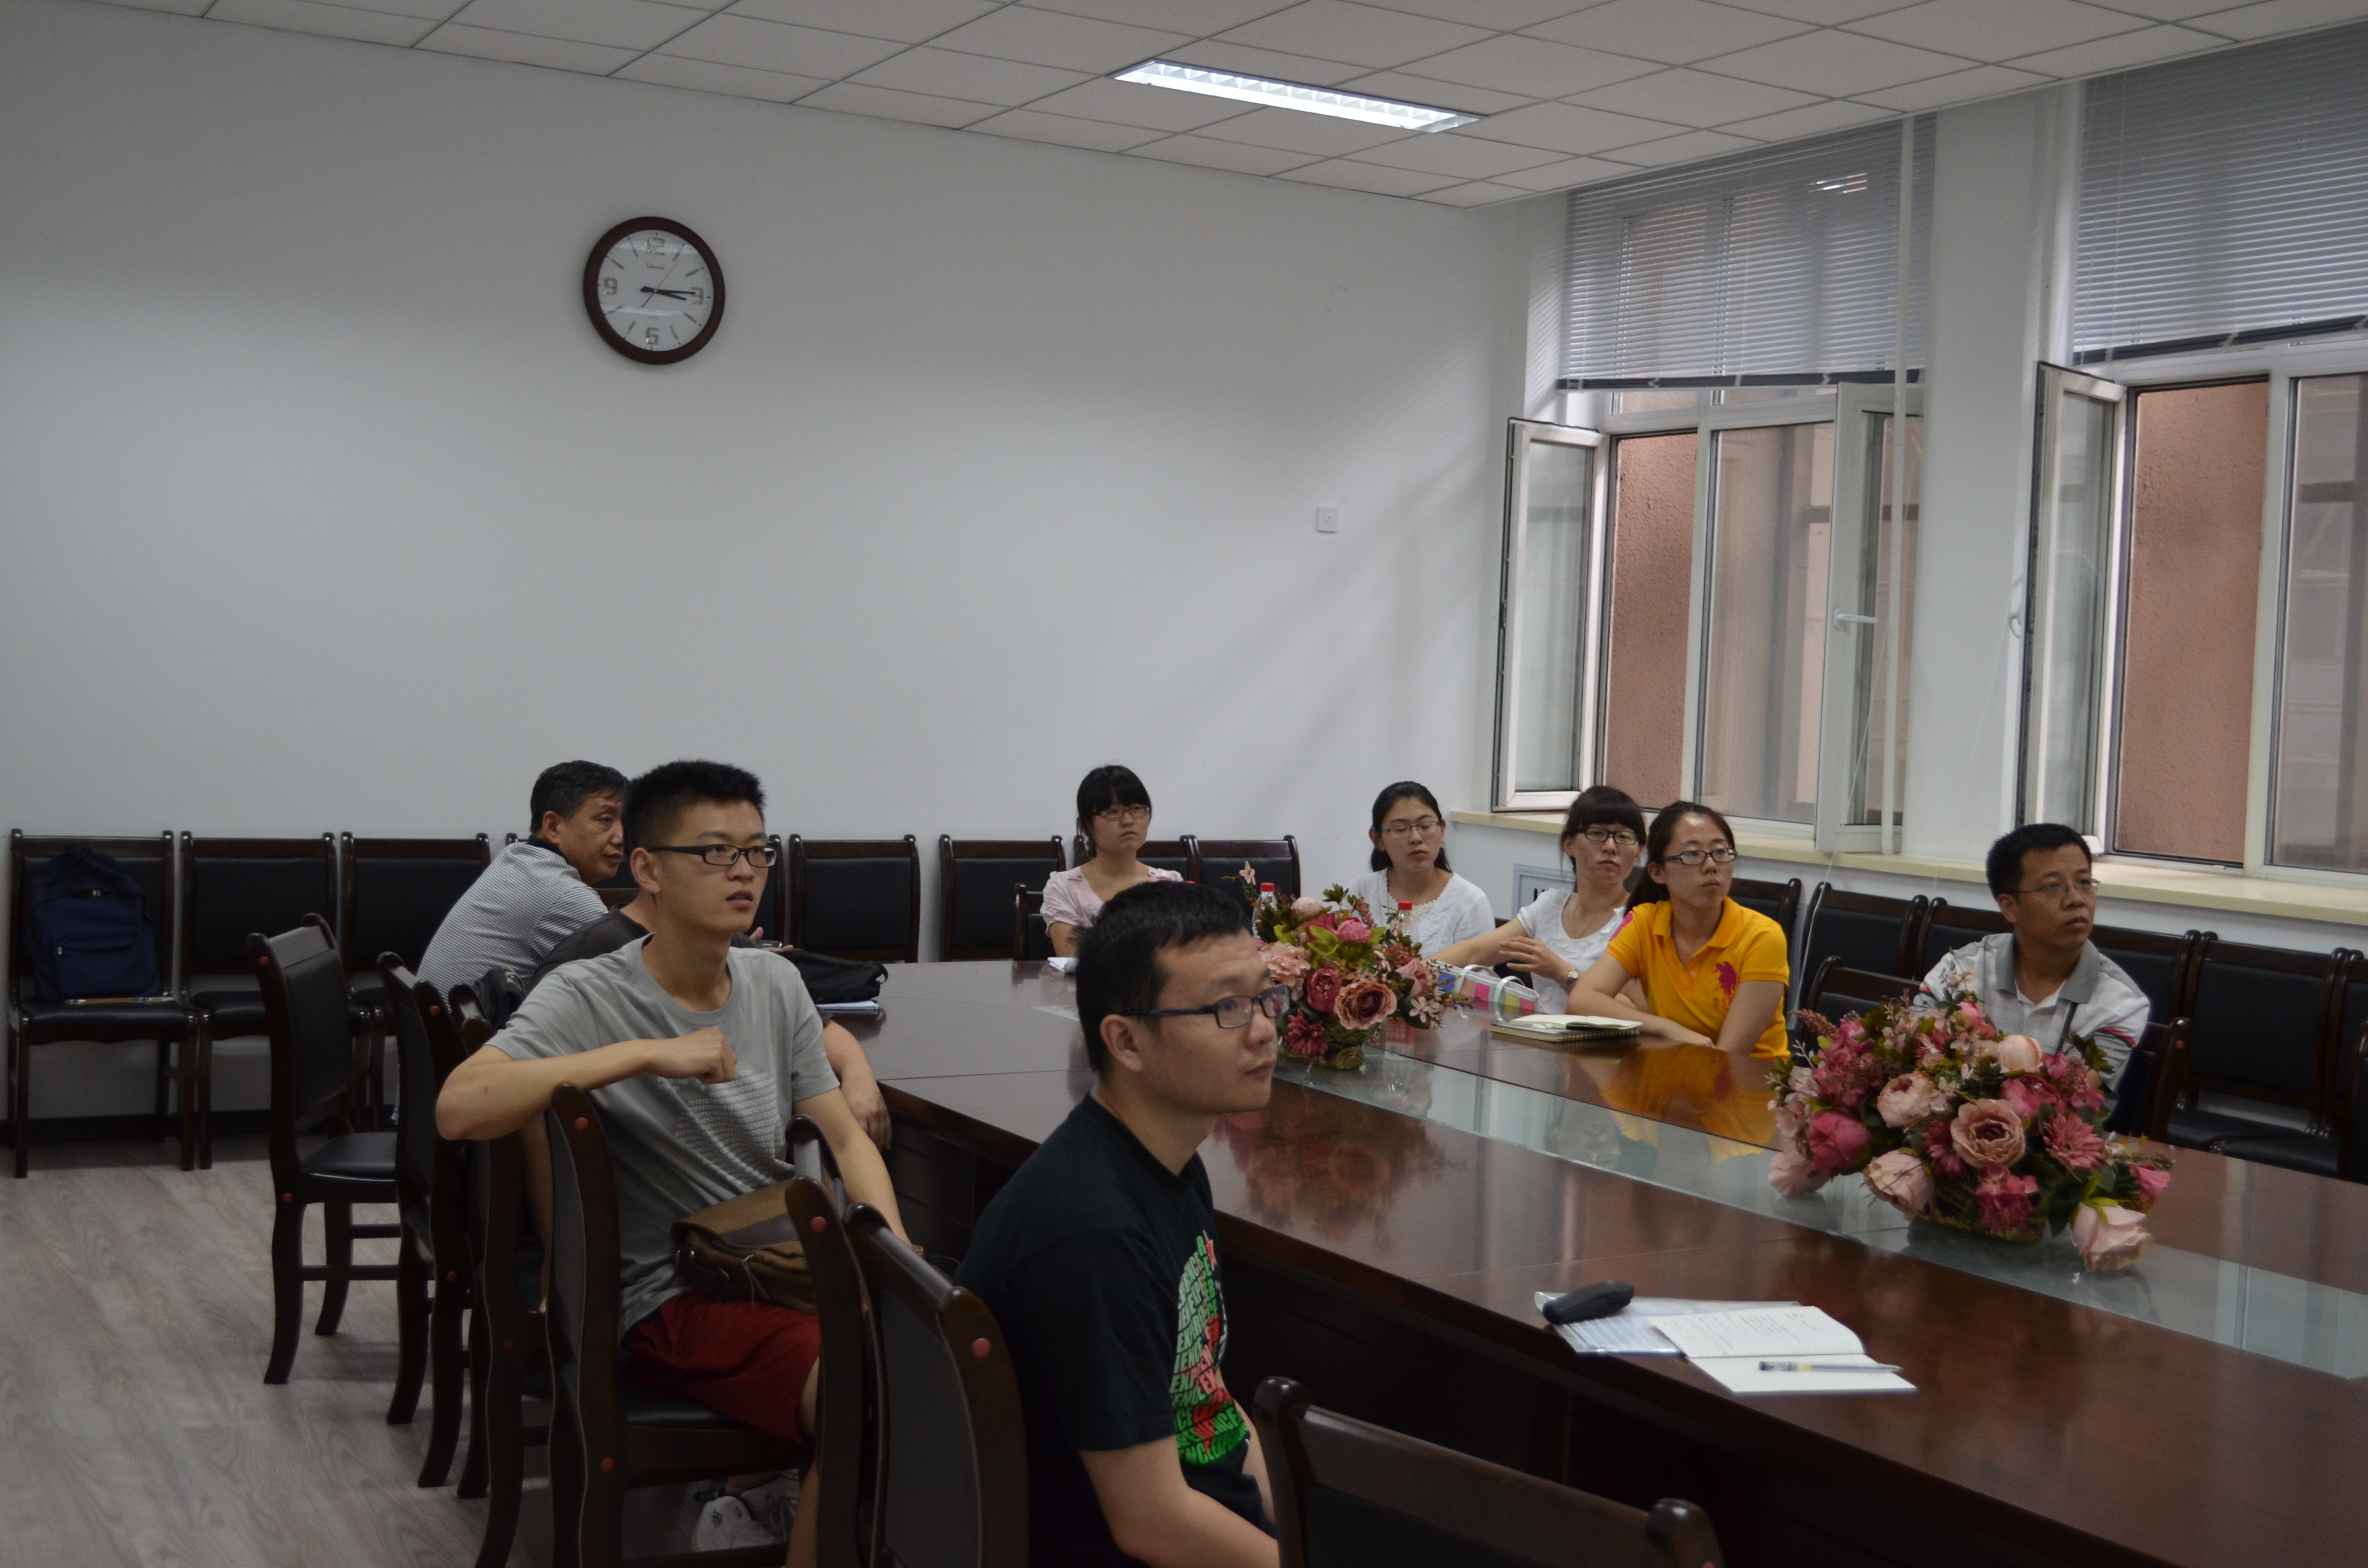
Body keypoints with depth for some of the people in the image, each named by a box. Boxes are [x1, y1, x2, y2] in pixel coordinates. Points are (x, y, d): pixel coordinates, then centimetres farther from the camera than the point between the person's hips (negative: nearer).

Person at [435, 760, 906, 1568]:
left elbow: (846, 1140, 11)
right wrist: (647, 1054, -28)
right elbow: (458, 1109, -25)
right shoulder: (585, 997, -9)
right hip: (676, 1297, -6)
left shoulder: (776, 982, 10)